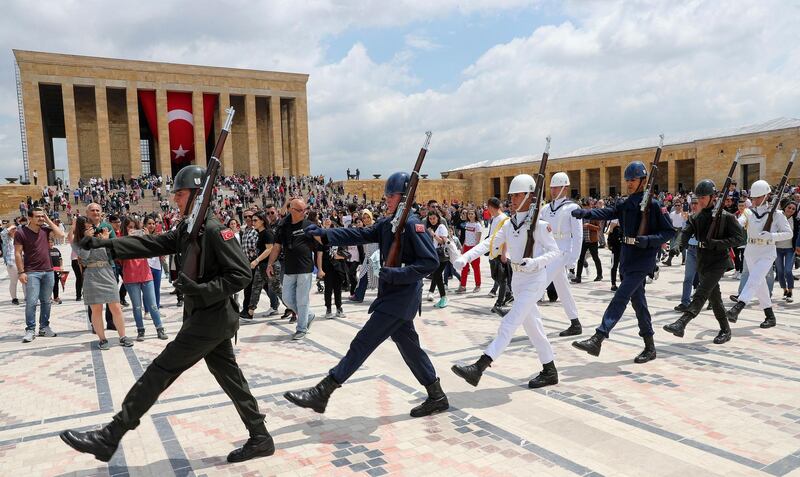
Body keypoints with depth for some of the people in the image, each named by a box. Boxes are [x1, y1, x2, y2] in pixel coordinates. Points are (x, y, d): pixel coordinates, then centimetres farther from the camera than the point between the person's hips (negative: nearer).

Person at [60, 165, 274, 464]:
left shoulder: (215, 230, -17)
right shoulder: (186, 230, 12)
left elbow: (241, 274, -20)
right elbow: (149, 245, 9)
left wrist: (202, 290, -26)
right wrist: (106, 245, 0)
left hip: (211, 319, -9)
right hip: (208, 318, 9)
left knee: (160, 371, -2)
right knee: (229, 376, 12)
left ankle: (109, 438, 10)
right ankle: (260, 438, 21)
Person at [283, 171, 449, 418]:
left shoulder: (412, 223, -14)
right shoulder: (387, 223, 12)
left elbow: (431, 261, -18)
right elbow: (360, 235, 4)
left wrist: (397, 274, -24)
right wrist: (324, 235, -6)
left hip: (401, 298, -9)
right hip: (393, 296, 9)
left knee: (363, 343, -6)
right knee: (409, 347, 15)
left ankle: (321, 393, 0)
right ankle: (437, 397, 27)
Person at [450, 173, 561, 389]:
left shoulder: (538, 224, -12)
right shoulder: (509, 224, 7)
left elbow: (555, 251, -10)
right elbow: (489, 243, 1)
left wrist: (535, 262, -27)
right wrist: (466, 257, -13)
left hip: (535, 279, -8)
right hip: (518, 279, 8)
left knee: (509, 323, -14)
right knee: (532, 326, 14)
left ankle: (478, 367, -21)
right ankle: (549, 371, 27)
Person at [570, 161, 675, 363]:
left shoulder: (653, 205, -8)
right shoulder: (625, 204, 12)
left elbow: (670, 231, -7)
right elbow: (606, 213, -3)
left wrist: (648, 240, -22)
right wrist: (584, 213, -20)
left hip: (643, 260, -8)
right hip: (627, 258, 8)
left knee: (620, 298, -15)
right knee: (638, 301, 13)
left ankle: (597, 339, -20)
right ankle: (650, 347, 24)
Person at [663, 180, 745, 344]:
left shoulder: (726, 217, -7)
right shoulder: (696, 218, 8)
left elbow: (739, 238, -10)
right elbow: (686, 232, -6)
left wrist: (716, 243, -21)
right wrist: (681, 245, -27)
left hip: (717, 263, -6)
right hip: (702, 262, 6)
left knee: (701, 294, -18)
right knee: (714, 298, 15)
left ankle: (680, 324, -31)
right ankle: (725, 330, 28)